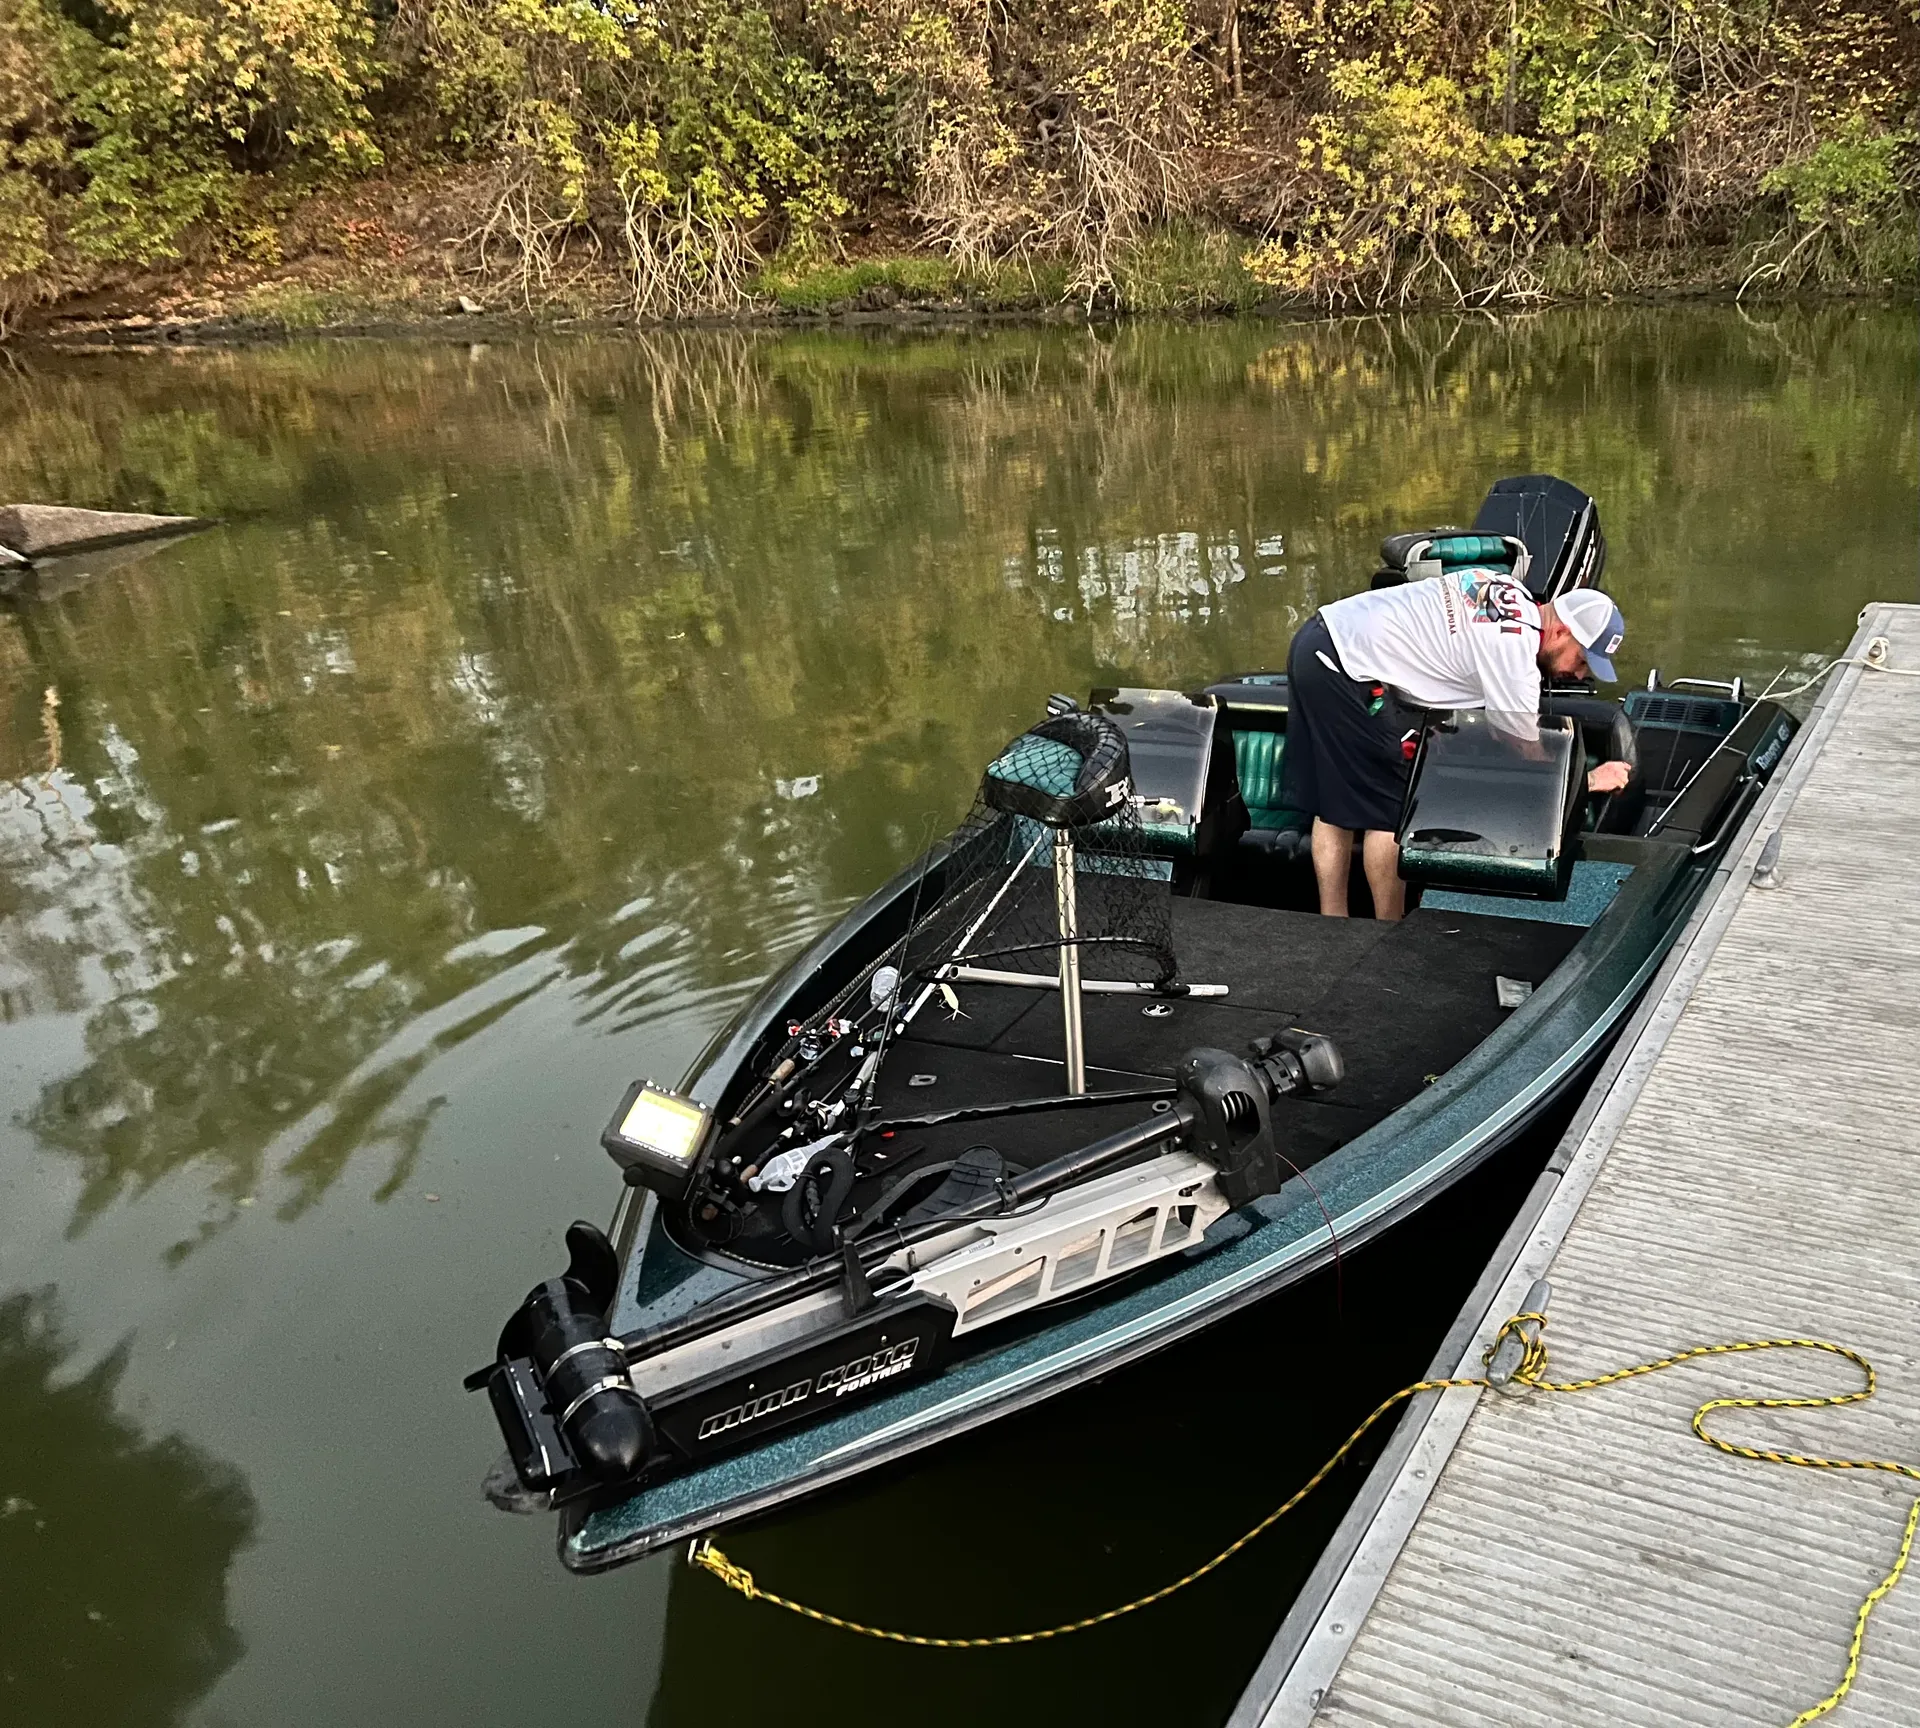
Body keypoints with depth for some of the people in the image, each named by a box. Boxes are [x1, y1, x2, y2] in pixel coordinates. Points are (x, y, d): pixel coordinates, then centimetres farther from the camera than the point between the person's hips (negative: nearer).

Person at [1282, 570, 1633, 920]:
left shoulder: (1512, 594, 11)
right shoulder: (1514, 648, -14)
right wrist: (1590, 780, 9)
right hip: (1346, 666, -10)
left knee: (1333, 805, 13)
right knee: (1388, 810, 0)